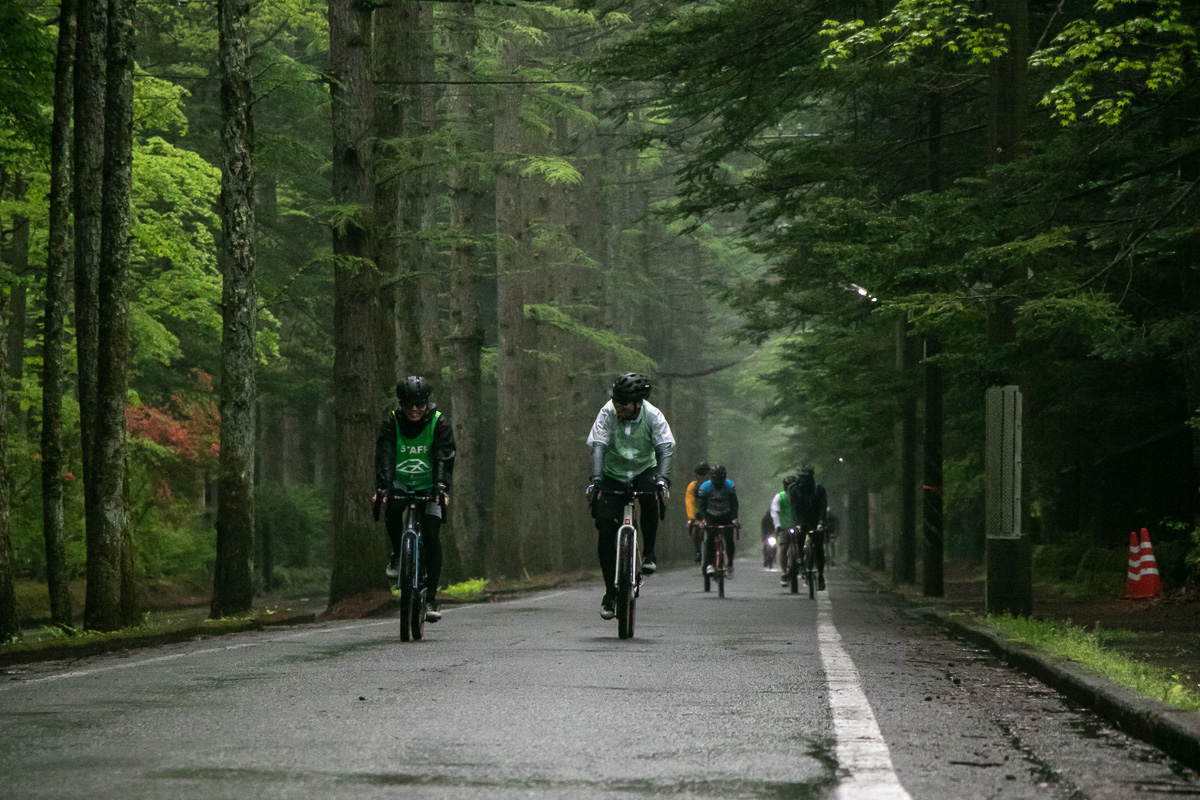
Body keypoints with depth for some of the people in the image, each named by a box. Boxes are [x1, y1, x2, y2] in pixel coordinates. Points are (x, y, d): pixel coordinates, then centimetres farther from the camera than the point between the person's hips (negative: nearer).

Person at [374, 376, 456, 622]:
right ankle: (398, 554, -2)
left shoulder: (439, 423, -14)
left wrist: (442, 487, -40)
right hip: (400, 482, 1)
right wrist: (382, 486, -38)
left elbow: (444, 457, -24)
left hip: (429, 485, -1)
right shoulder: (391, 422, -11)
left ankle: (431, 597, -8)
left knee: (432, 537, -13)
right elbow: (384, 455, -22)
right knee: (392, 510, -31)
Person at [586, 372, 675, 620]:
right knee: (606, 532, -10)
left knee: (650, 495, -36)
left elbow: (664, 448, -26)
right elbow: (599, 447, -25)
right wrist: (596, 478, -41)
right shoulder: (607, 414, -18)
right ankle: (610, 592, 3)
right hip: (613, 474, 1)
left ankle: (649, 553, -15)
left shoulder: (653, 416, -18)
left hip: (644, 471, 0)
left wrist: (663, 478, -43)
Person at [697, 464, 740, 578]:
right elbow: (702, 505, -17)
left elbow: (734, 503, -17)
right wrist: (703, 519, -31)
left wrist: (735, 518, -31)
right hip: (711, 516, -1)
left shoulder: (729, 485, -14)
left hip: (726, 516, 1)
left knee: (729, 539, -14)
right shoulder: (705, 486, -15)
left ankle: (730, 565, 0)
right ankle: (709, 564, -16)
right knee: (710, 536, -23)